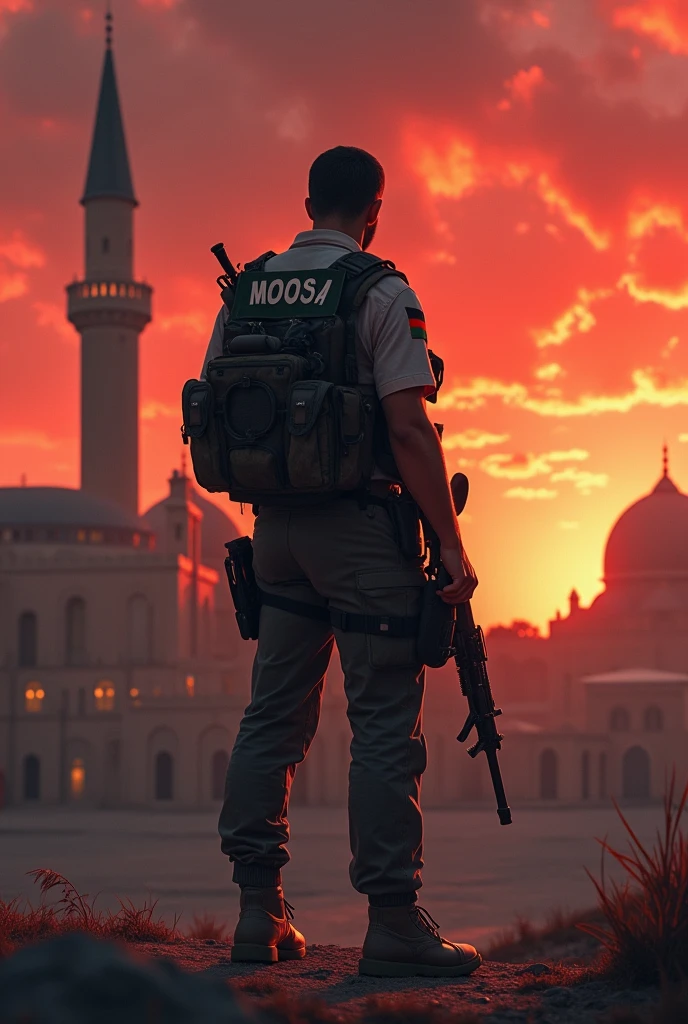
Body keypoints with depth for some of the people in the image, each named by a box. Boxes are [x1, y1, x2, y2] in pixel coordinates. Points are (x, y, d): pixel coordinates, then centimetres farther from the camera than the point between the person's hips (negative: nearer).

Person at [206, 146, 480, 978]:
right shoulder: (382, 294, -9)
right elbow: (408, 428, -16)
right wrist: (449, 541, -13)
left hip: (275, 527, 6)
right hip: (359, 525, -6)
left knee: (272, 715, 12)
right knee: (386, 723, -2)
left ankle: (259, 913, 15)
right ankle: (392, 922, -3)